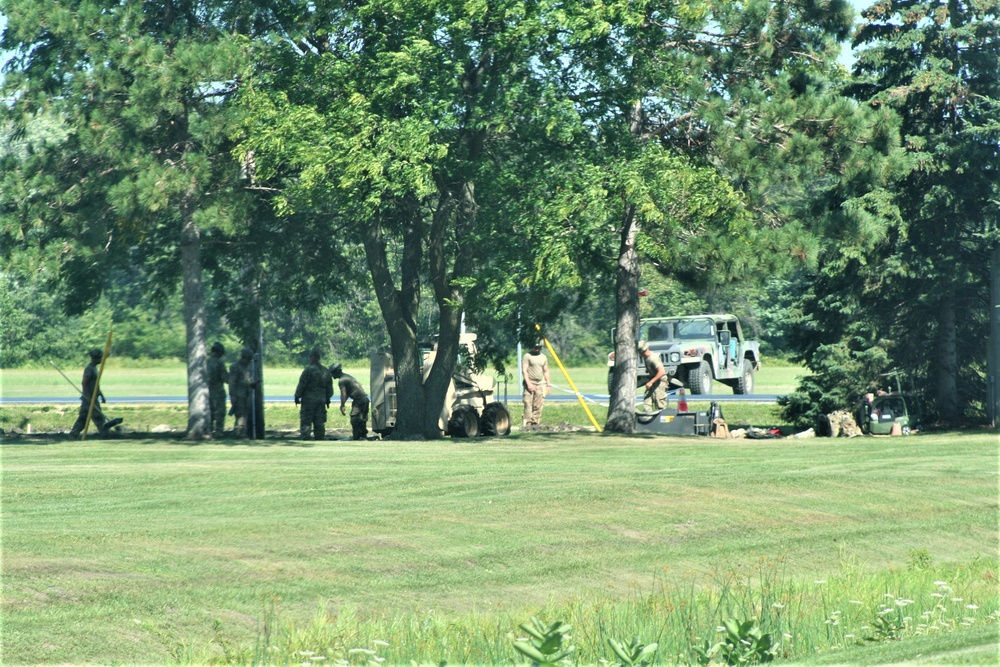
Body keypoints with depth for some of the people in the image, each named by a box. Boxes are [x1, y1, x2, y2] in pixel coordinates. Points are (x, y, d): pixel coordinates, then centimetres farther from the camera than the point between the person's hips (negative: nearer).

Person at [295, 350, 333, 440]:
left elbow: (301, 384, -11)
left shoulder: (309, 370, -12)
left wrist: (297, 396, -2)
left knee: (306, 422, -2)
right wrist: (328, 399, 24)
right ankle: (319, 439, 11)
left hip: (309, 399, -6)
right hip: (321, 400, 6)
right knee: (319, 422, 10)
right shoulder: (325, 371, 10)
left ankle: (307, 439, -8)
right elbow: (329, 386, 17)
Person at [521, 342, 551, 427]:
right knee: (528, 405, -11)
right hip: (530, 383, -5)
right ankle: (528, 424, -12)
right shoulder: (527, 356, -1)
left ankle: (535, 423, 3)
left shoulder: (543, 357, 15)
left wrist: (547, 385, 14)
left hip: (540, 384, 5)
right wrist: (528, 384, -15)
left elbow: (546, 372, 20)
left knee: (538, 406, 1)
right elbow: (524, 371, -7)